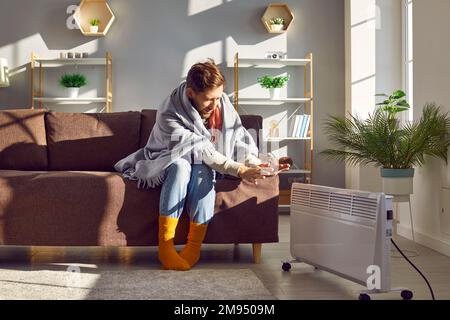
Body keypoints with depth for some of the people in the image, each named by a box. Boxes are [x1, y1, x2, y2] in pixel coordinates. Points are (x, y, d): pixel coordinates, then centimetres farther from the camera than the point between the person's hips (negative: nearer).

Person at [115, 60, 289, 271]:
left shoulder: (223, 106, -12)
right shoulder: (169, 116, -26)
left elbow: (240, 141, -11)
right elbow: (202, 150, -33)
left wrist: (255, 163, -31)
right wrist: (239, 170, -41)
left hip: (202, 169, 3)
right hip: (167, 165, -3)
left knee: (202, 171, -32)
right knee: (180, 165, -36)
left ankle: (194, 247, -31)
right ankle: (165, 246, -35)